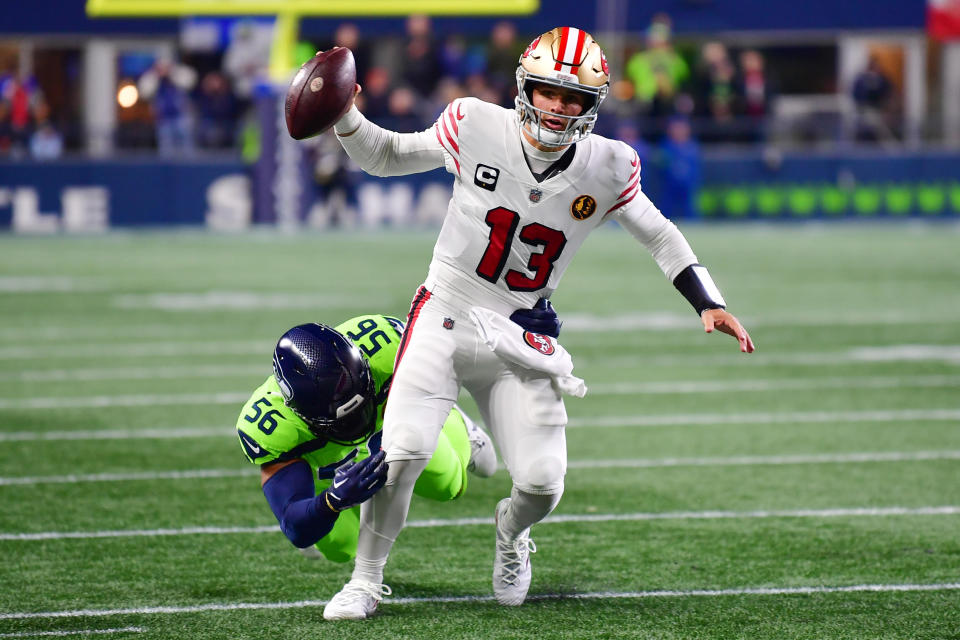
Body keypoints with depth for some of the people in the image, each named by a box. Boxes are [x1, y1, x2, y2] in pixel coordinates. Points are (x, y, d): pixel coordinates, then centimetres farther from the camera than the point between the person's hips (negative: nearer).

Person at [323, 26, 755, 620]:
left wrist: (710, 304, 2)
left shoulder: (607, 169, -7)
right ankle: (365, 581, 4)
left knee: (542, 481, -7)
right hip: (447, 314, -1)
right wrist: (345, 117, -13)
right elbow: (386, 156, 5)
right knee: (402, 451, -18)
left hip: (521, 337, 1)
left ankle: (511, 535, 33)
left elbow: (659, 235, 10)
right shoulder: (476, 128, -10)